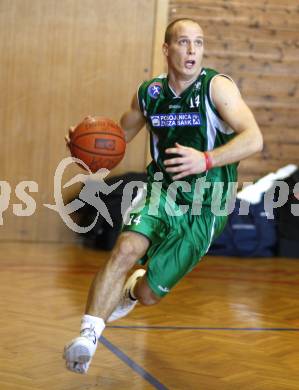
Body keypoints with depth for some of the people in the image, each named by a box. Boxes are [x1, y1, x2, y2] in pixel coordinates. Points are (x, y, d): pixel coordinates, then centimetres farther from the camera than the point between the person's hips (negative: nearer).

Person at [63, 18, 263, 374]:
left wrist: (206, 160, -42)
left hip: (203, 207, -3)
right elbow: (121, 133, 18)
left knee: (148, 295, 3)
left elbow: (253, 138, -26)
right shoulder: (149, 93, 1)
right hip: (161, 191, 3)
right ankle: (88, 335, -25)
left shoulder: (217, 87, -14)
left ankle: (131, 290, 41)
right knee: (125, 250, -29)